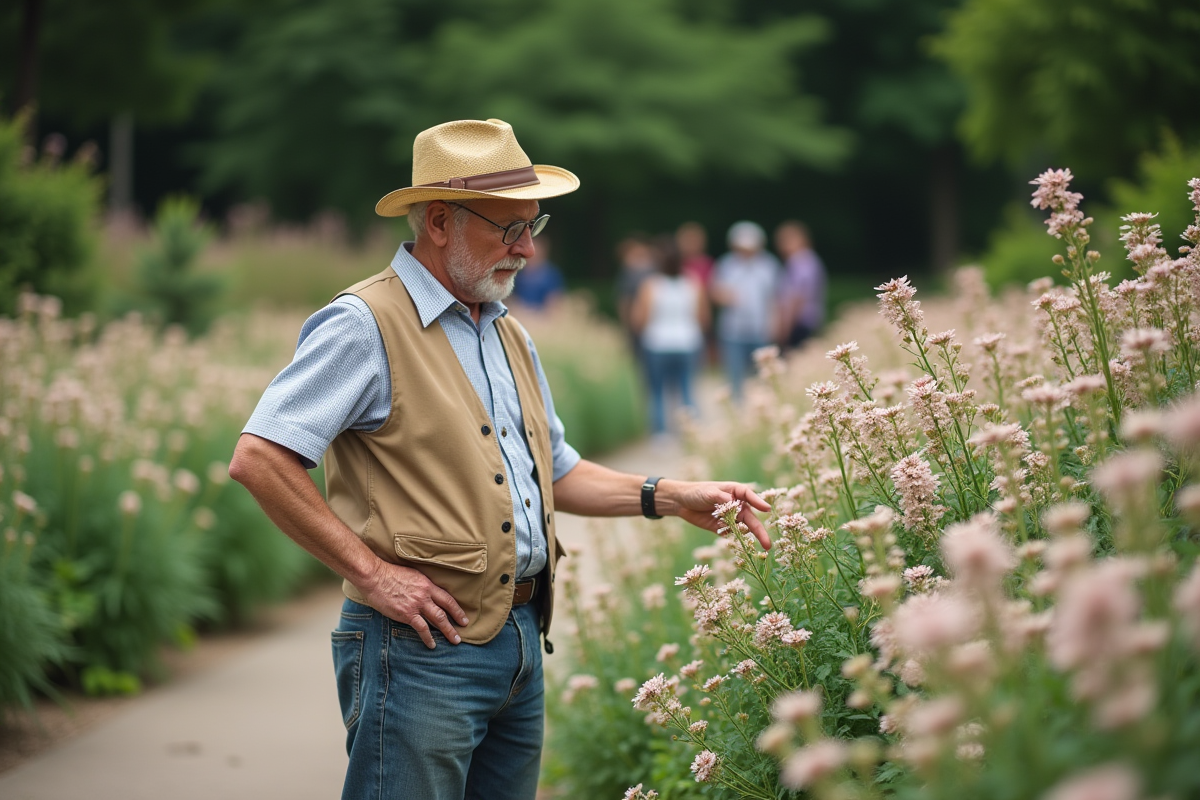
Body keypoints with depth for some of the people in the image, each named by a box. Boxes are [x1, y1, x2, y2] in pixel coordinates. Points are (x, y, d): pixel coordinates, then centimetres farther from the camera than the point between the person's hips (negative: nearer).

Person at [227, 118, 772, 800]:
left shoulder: (510, 338, 18)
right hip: (423, 647, -8)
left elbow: (554, 472, 26)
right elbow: (259, 459, -19)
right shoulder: (367, 326, -11)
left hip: (522, 645, 8)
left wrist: (670, 497, 12)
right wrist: (371, 573, -18)